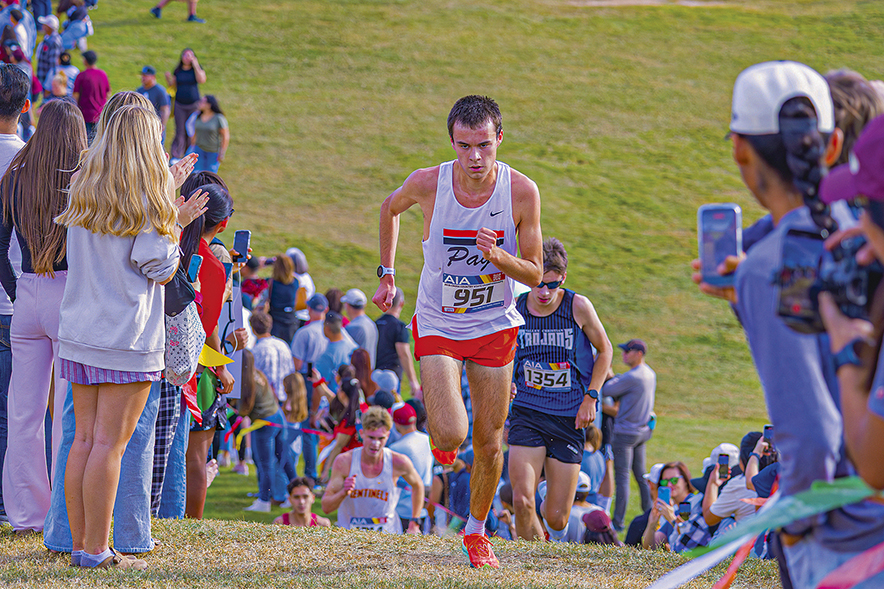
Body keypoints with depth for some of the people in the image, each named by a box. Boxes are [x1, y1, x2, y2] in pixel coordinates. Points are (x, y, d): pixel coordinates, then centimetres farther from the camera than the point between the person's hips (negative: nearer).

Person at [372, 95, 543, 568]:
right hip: (437, 325, -1)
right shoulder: (428, 184, -18)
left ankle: (477, 532, 29)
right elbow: (390, 208, 7)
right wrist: (387, 274, 10)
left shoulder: (521, 192, -17)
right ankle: (442, 436, 20)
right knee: (451, 435, -17)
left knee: (489, 444, 5)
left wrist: (498, 256, -29)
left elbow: (535, 274, -8)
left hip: (494, 327, 1)